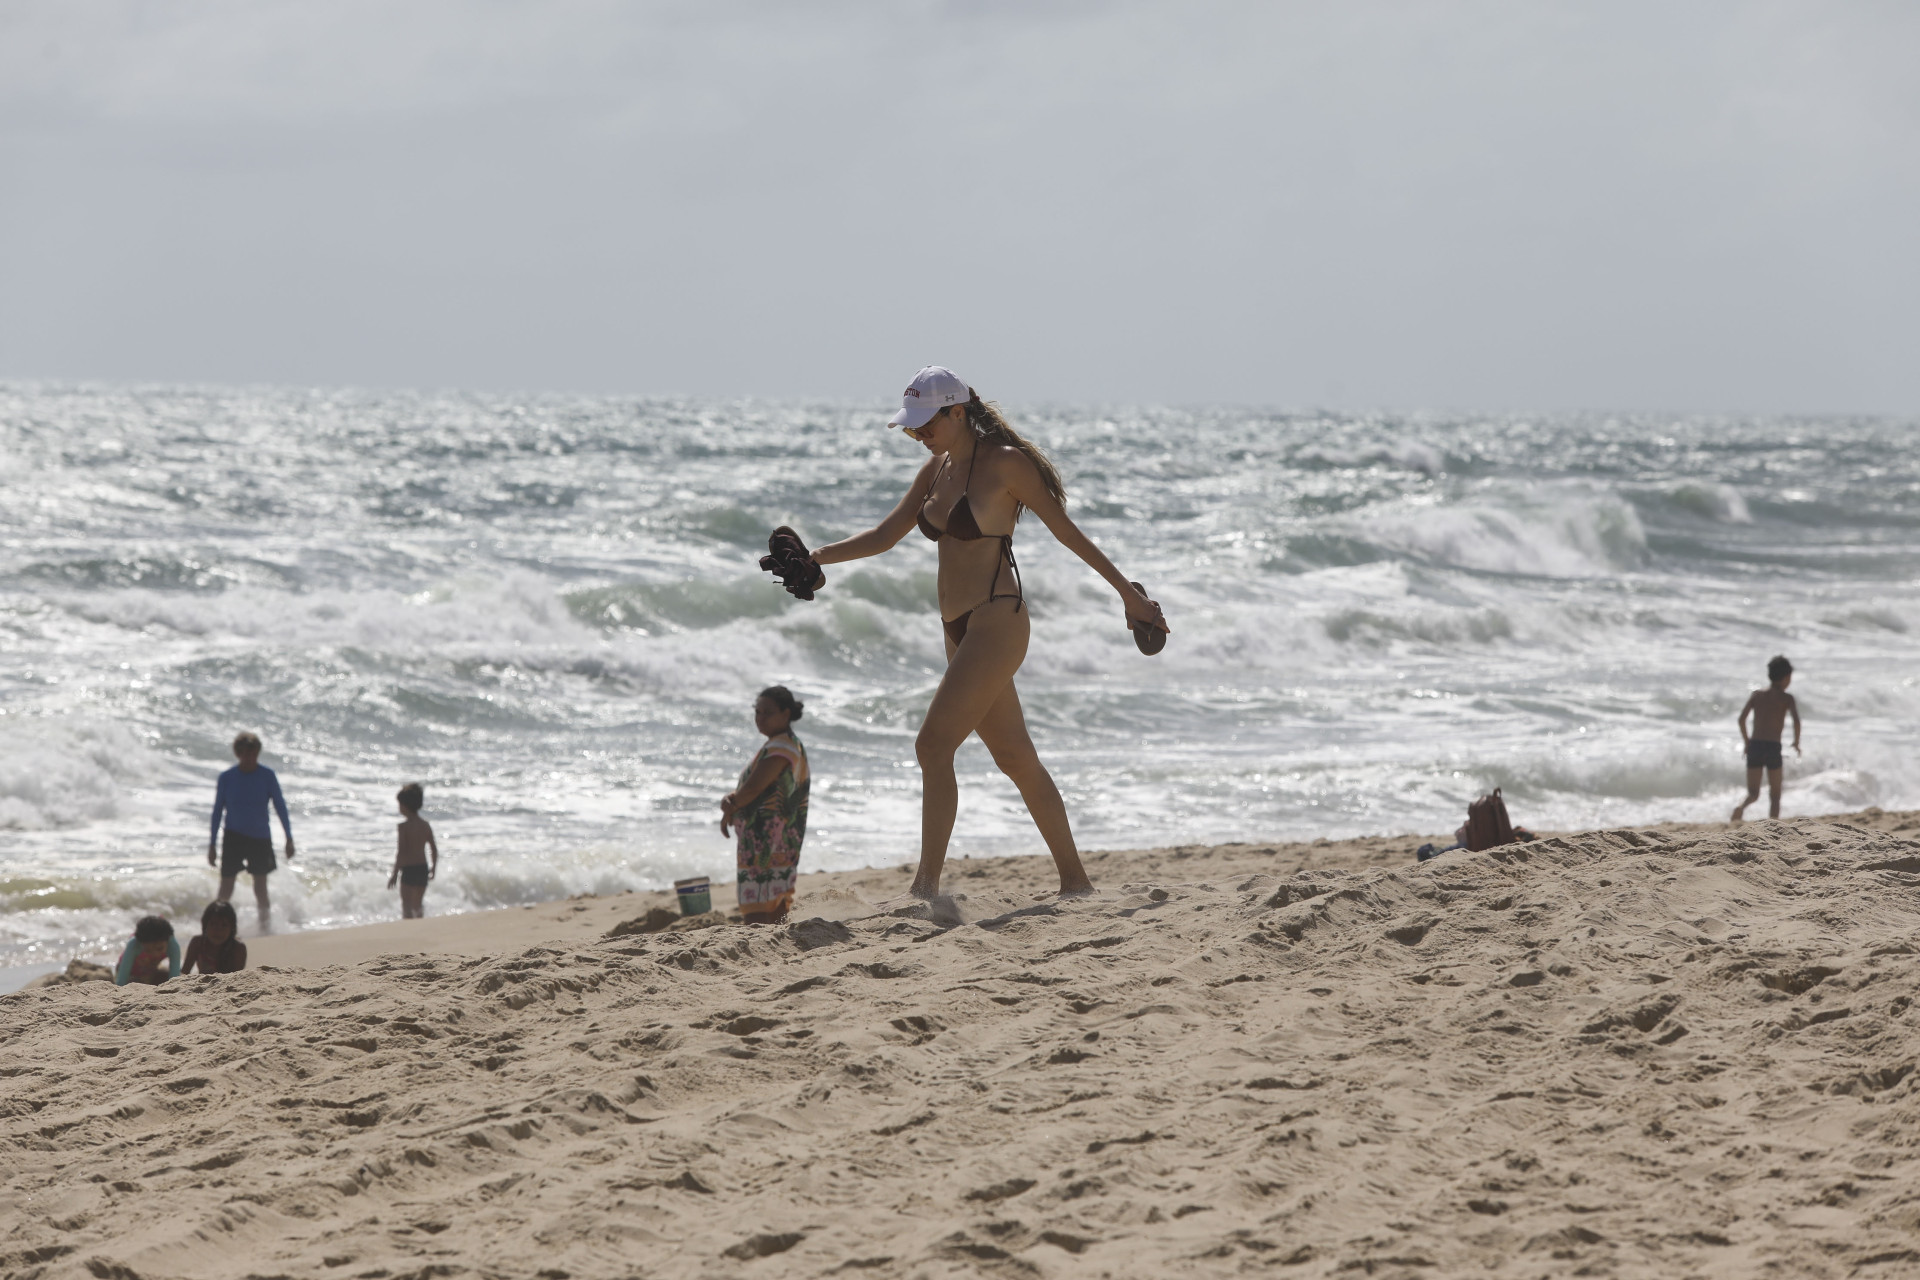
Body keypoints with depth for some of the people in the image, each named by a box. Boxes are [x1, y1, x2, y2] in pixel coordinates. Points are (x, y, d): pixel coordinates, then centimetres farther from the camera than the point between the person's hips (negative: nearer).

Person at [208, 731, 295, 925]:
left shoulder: (267, 776, -5)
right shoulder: (227, 778, -5)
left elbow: (280, 807, 1)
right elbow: (218, 811, 2)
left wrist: (289, 838, -1)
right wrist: (212, 844, 3)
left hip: (260, 838, 0)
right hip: (234, 837, 0)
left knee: (261, 890, 5)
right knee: (225, 890, -4)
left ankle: (265, 926, 18)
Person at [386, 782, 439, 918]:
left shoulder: (404, 826, -14)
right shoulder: (425, 825, 4)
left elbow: (401, 852, -17)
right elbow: (434, 848, 8)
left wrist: (394, 874, -12)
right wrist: (434, 868, 22)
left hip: (408, 871, -6)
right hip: (423, 869, 6)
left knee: (407, 907, -1)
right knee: (418, 904, 19)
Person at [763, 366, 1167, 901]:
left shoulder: (1004, 464, -11)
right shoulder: (938, 468, 12)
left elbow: (1068, 532, -5)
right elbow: (886, 535, 16)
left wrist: (1127, 591, 0)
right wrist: (816, 557, 5)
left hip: (997, 622, -9)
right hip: (961, 630, 9)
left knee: (933, 745, -17)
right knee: (1016, 758, 13)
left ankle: (926, 885, -19)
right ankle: (1075, 880, 21)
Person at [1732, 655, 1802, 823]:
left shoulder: (1756, 695, 9)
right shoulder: (1787, 698, 1)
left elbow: (1742, 718, -2)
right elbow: (1796, 721, -13)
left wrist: (1746, 741, 9)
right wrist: (1796, 743, 3)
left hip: (1754, 746, 2)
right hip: (1773, 747, -2)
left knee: (1753, 793, 7)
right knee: (1775, 794, 12)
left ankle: (1741, 807, -26)